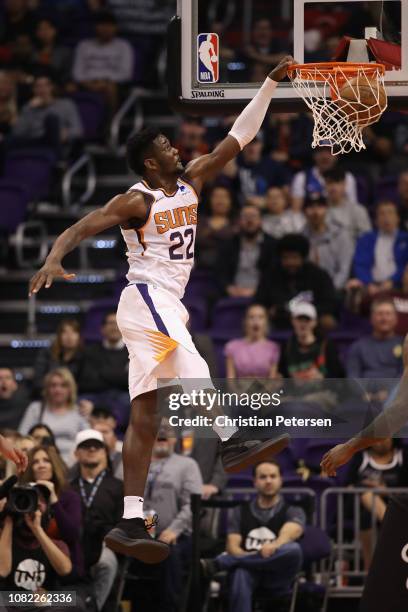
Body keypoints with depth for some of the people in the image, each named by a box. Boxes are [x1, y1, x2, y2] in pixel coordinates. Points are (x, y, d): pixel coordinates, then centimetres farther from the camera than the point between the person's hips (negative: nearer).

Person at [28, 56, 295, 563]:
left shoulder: (189, 183, 12)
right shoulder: (136, 201, -8)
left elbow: (237, 138, 13)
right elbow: (79, 228, -16)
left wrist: (271, 82, 9)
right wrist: (54, 260, -37)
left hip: (165, 305, 8)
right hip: (148, 297, -8)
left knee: (145, 418, 1)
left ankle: (130, 523, -4)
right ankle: (230, 442, -49)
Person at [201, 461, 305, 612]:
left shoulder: (293, 512, 12)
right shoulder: (241, 511, 20)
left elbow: (289, 532, -12)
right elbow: (232, 546, 6)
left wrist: (275, 546, -37)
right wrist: (250, 557, -19)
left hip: (277, 577, 0)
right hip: (250, 571, 0)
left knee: (293, 549, -35)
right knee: (240, 574, -39)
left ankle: (217, 563, -33)